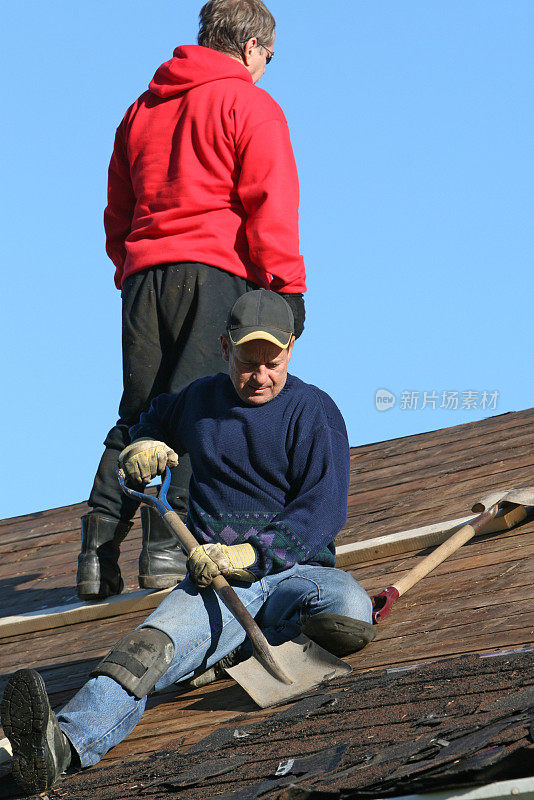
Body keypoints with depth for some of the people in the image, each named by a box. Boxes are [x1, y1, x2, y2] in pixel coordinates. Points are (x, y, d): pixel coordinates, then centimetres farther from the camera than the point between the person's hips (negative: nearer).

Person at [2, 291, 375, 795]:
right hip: (216, 582, 1)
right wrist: (140, 449, 13)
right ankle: (62, 743, -58)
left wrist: (247, 555, -21)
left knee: (350, 610, -38)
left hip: (295, 570, -1)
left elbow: (322, 513, -7)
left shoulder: (314, 412, 3)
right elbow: (152, 422, 39)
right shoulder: (200, 400, 16)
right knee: (152, 647, -31)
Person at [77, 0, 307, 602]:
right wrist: (286, 285, -7)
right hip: (217, 273, -6)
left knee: (138, 416, 6)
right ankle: (168, 543, -21)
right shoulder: (250, 105, 3)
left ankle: (99, 550, -5)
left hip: (144, 275, 6)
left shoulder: (141, 110, 24)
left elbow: (117, 213, 25)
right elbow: (269, 203, -6)